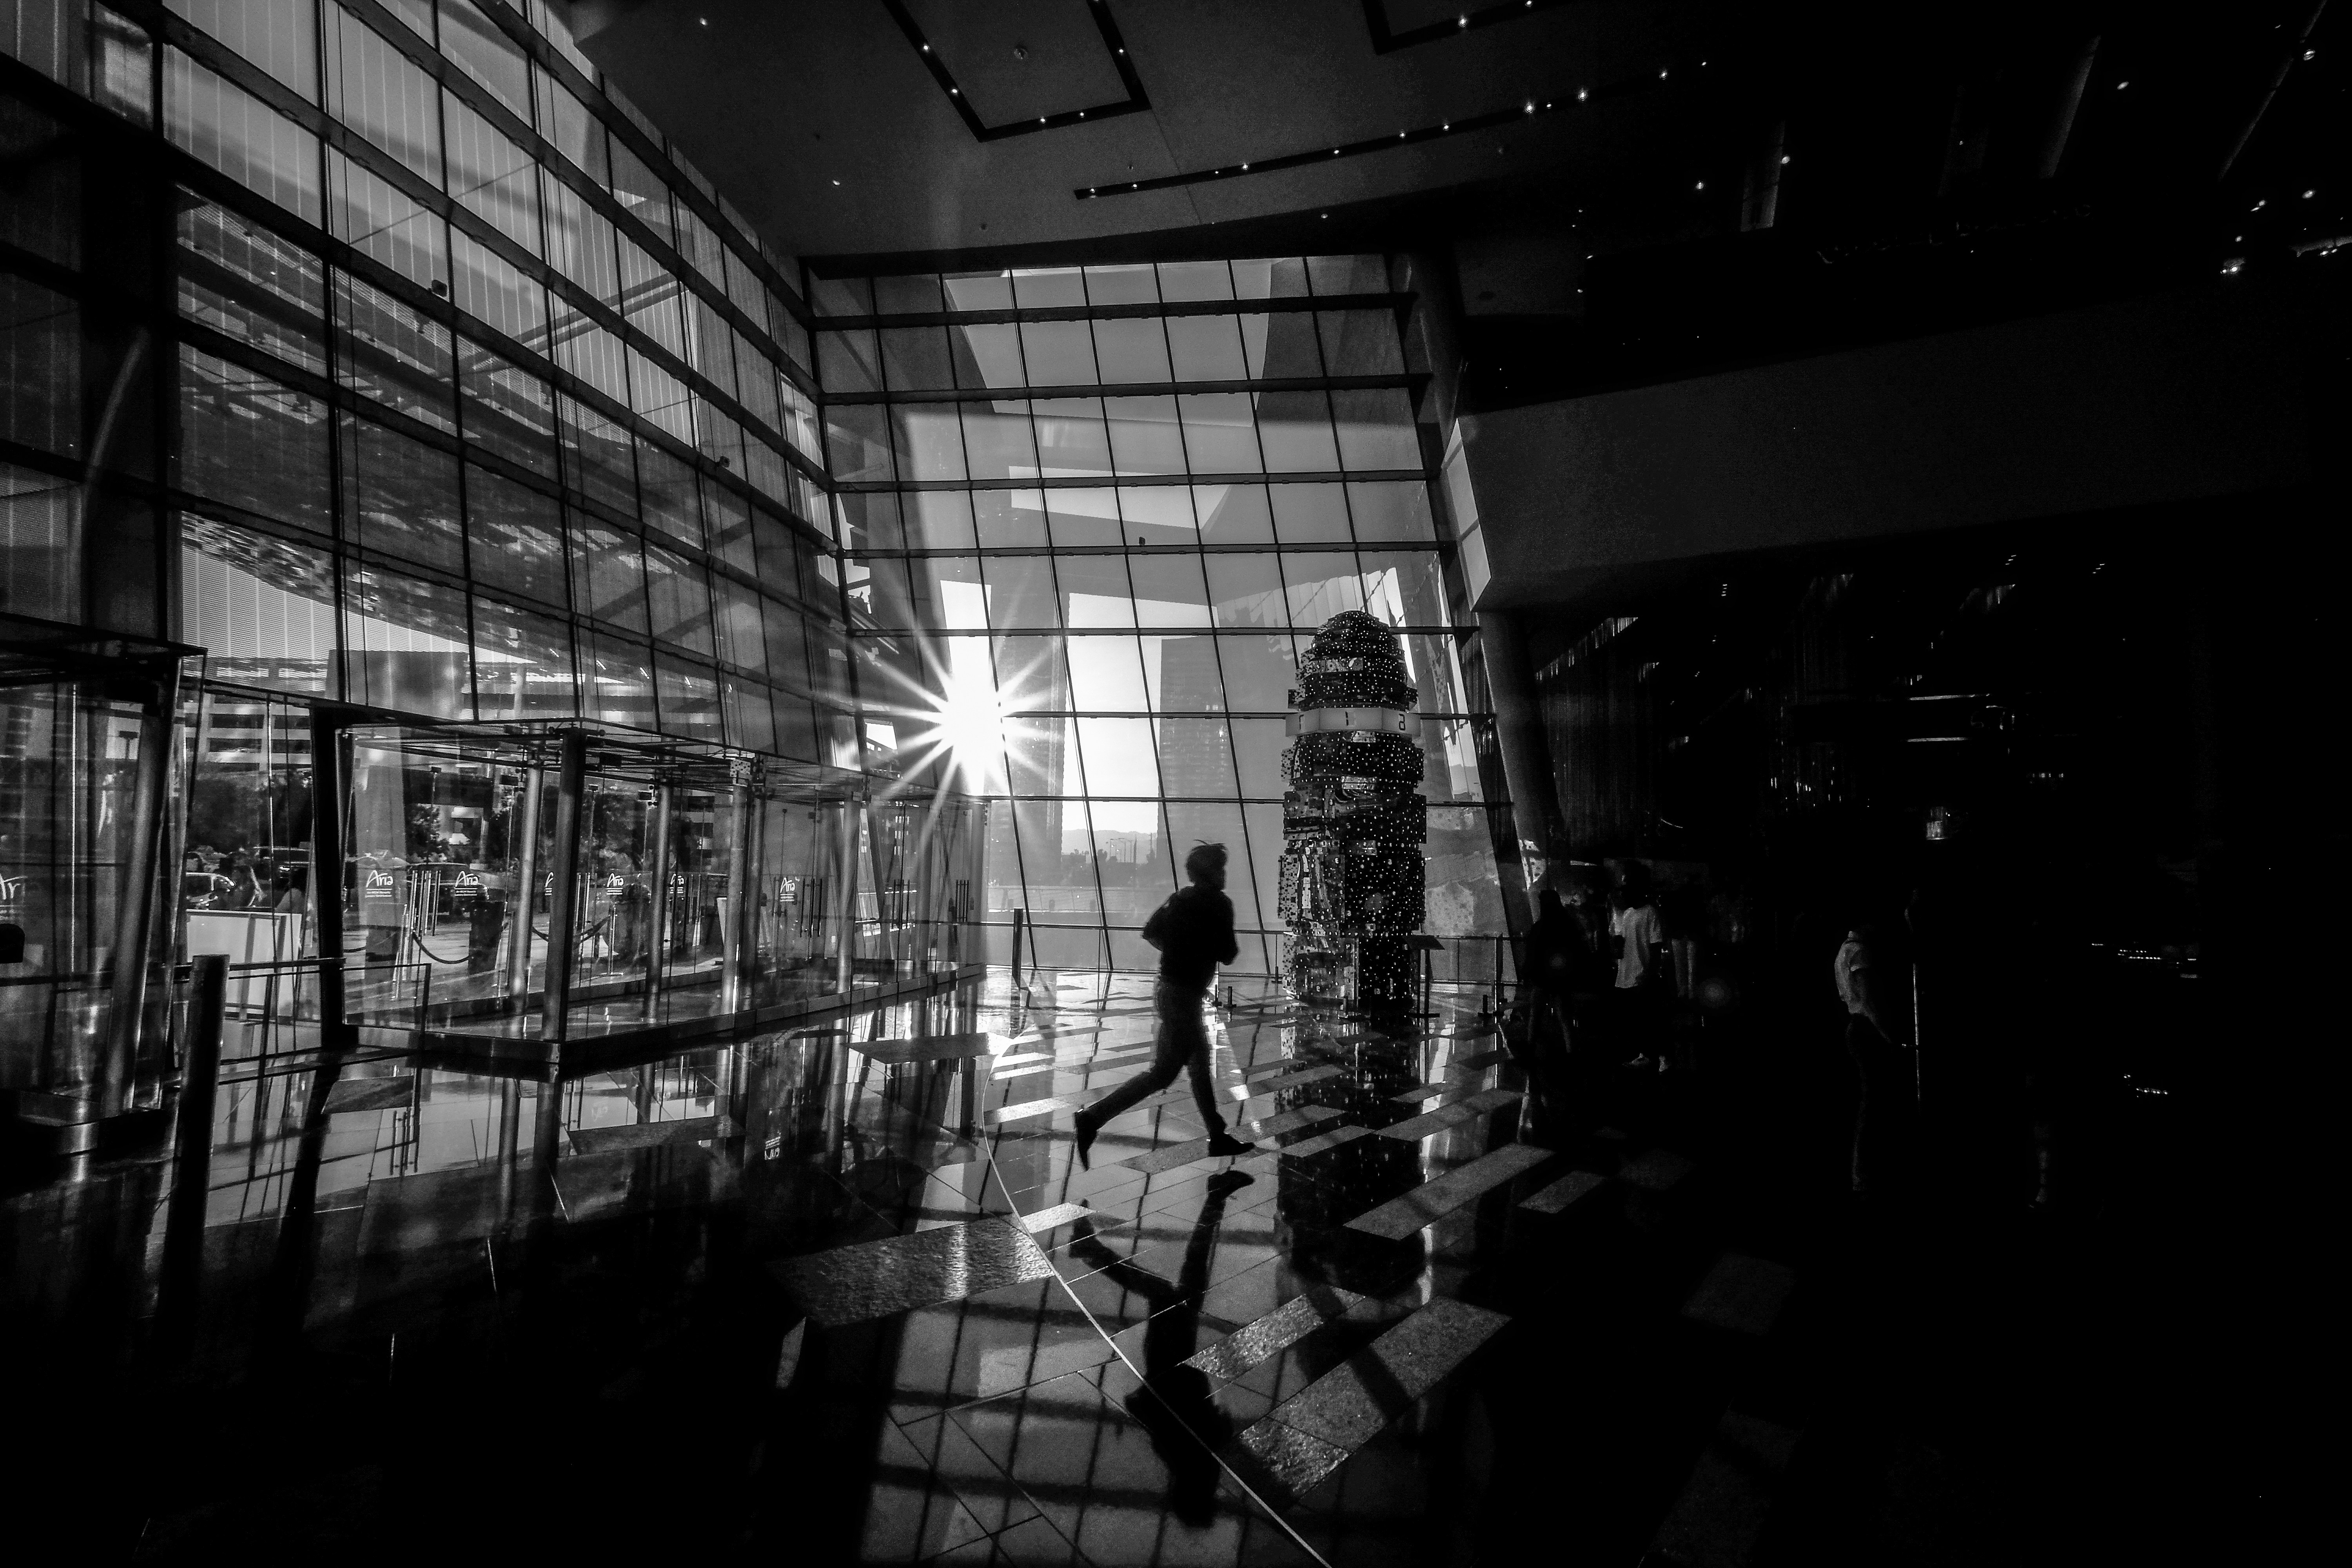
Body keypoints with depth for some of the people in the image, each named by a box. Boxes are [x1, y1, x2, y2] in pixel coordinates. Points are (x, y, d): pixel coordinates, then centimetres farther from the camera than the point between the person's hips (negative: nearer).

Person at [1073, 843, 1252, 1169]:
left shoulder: (1178, 899, 9)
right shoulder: (1218, 903, -12)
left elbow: (1150, 932, 10)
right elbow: (1227, 955, -13)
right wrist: (1235, 948, 8)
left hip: (1170, 988, 9)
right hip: (1183, 995, -9)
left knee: (1200, 1064, 17)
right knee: (1163, 1072, -5)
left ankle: (1218, 1137, 26)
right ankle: (1093, 1117, -8)